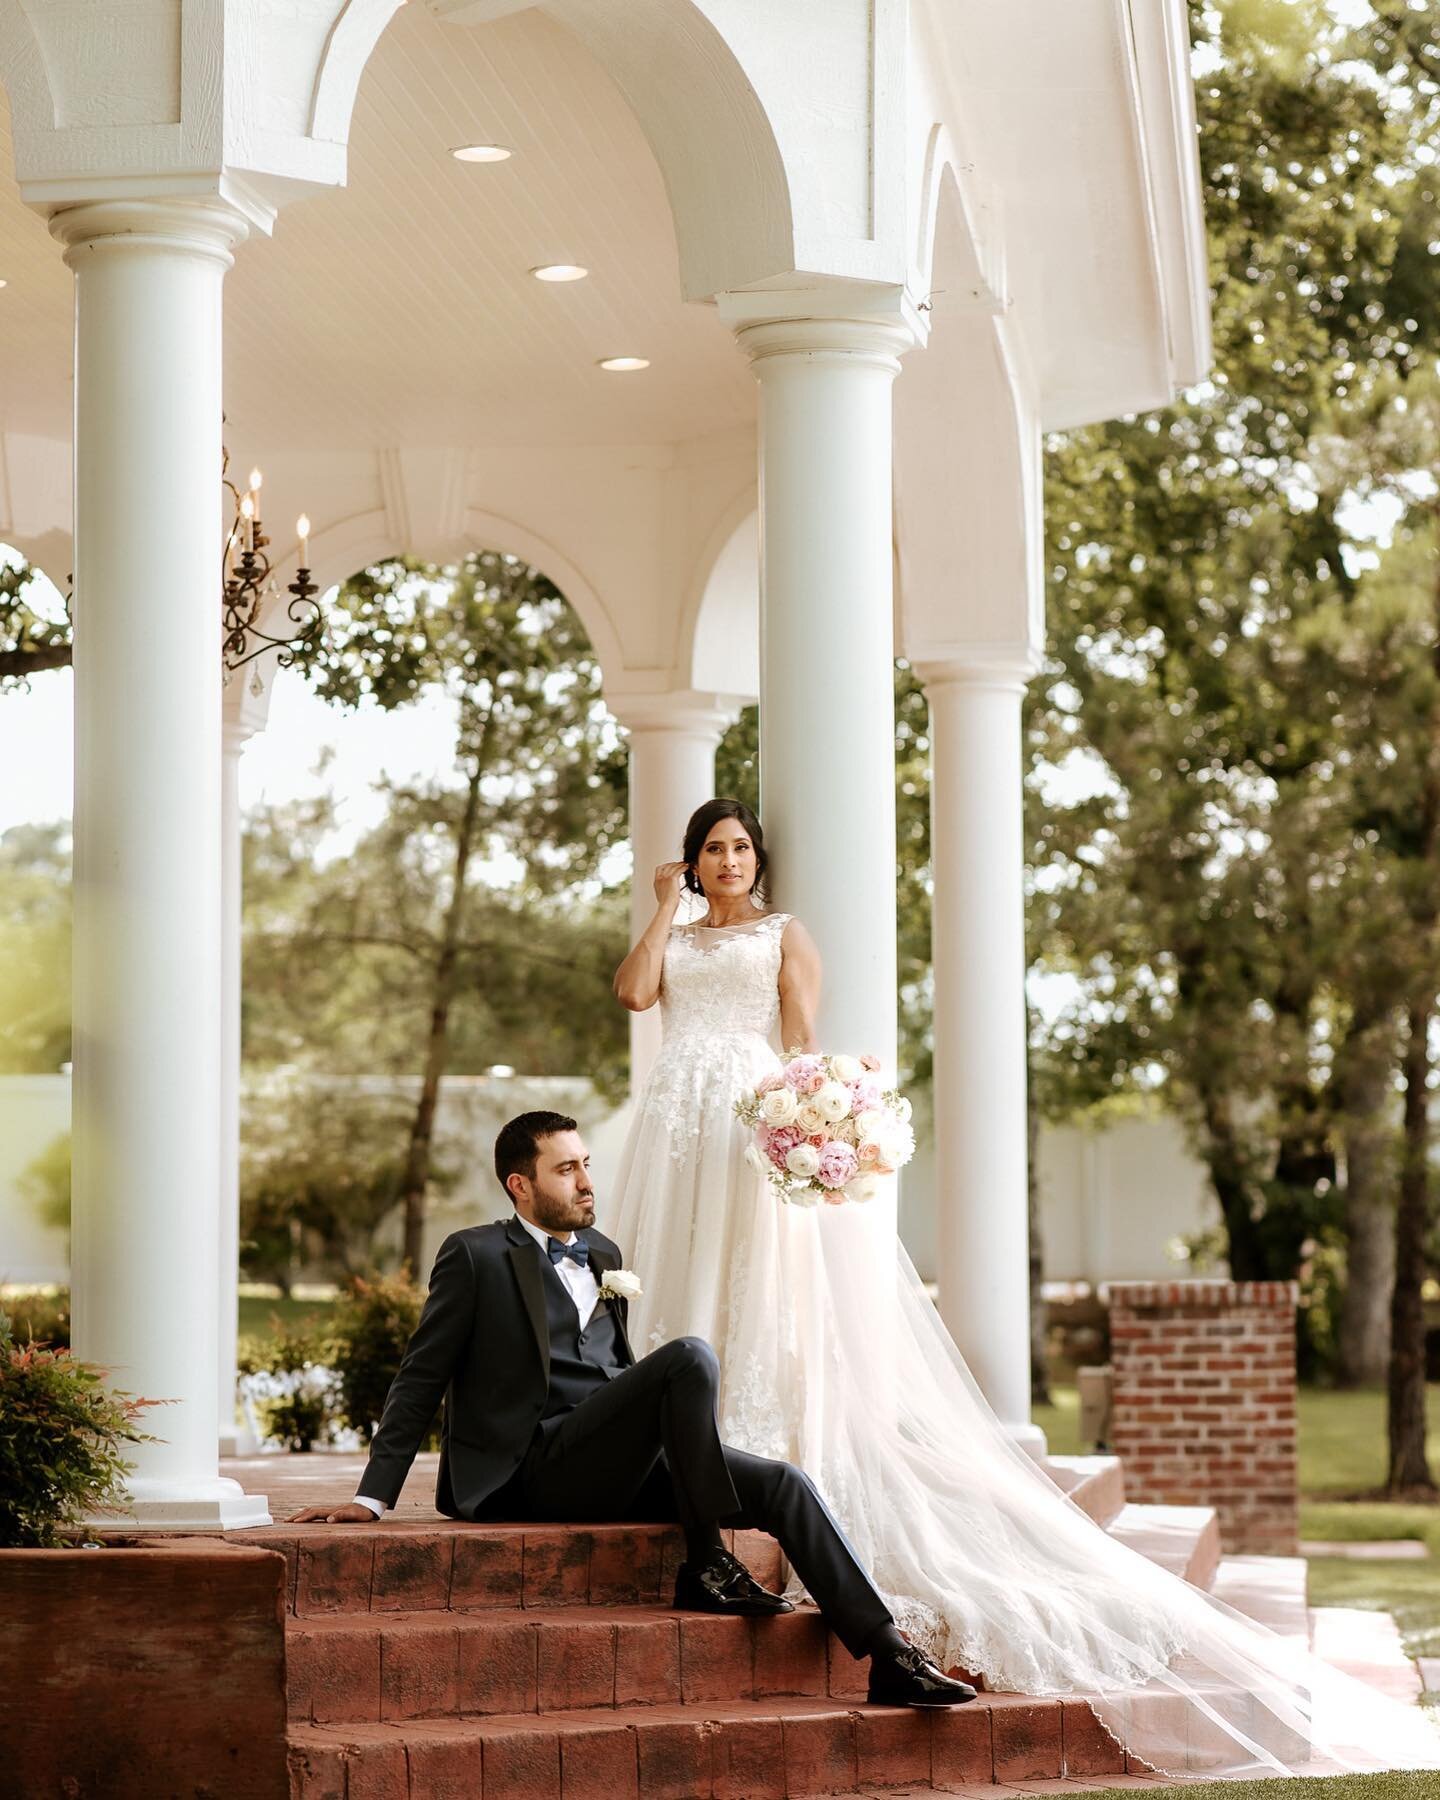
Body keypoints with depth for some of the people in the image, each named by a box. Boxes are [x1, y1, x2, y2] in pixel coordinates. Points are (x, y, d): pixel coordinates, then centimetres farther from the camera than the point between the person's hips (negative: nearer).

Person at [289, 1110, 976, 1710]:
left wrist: (693, 1450, 15)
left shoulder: (603, 1255, 23)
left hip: (618, 1465, 7)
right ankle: (706, 1567, -22)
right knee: (691, 1356, -28)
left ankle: (889, 1656, -18)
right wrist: (373, 1496, -6)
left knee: (783, 1485, -13)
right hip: (539, 1471, -7)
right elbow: (421, 1380, 1)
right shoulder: (476, 1256, 2)